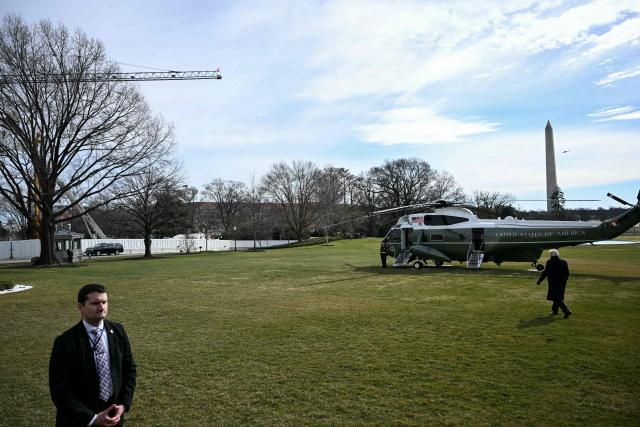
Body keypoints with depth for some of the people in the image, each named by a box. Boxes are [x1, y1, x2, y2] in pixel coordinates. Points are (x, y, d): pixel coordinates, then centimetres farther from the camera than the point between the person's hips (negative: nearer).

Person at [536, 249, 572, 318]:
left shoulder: (550, 262, -11)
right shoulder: (564, 262, 5)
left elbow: (545, 273, -9)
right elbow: (567, 274, 9)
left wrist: (539, 281, 2)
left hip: (553, 283, -6)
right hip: (562, 283, 6)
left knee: (557, 298, -2)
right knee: (558, 297, 21)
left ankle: (567, 311, -13)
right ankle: (555, 310, 30)